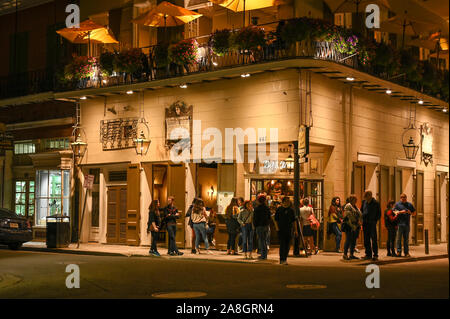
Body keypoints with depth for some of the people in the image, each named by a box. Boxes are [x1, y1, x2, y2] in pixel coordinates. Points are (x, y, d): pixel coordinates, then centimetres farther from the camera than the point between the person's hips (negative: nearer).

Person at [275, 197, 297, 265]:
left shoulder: (291, 210, 9)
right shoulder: (279, 209, 2)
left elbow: (294, 221, 11)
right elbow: (276, 219, 4)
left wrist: (295, 230, 7)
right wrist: (277, 227, -6)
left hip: (289, 230, 3)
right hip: (281, 229, -3)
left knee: (287, 245, 6)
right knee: (282, 244, -11)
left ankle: (285, 259, 17)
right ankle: (282, 259, -12)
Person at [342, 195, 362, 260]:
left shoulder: (355, 207, 18)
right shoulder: (348, 206, -9)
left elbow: (360, 215, 17)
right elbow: (349, 216, -16)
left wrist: (359, 221, -1)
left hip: (355, 226, 9)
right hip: (349, 226, -9)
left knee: (354, 240, 8)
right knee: (348, 240, -9)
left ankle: (351, 254, 12)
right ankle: (345, 254, -4)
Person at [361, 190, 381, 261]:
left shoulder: (375, 203, -5)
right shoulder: (364, 202, 8)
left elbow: (379, 213, 3)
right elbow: (361, 211, 22)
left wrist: (375, 220, -3)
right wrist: (362, 219, 10)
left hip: (372, 223, -5)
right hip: (365, 223, 5)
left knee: (374, 239, -10)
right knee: (366, 240, 7)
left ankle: (375, 255, -9)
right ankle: (368, 254, 14)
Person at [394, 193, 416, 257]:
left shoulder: (409, 205, 15)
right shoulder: (397, 204, 8)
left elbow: (414, 213, 18)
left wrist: (410, 212, -4)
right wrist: (400, 212, -13)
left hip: (407, 224, 3)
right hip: (400, 224, -3)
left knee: (406, 239, 5)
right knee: (399, 238, -6)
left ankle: (406, 252, 9)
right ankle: (398, 251, -4)